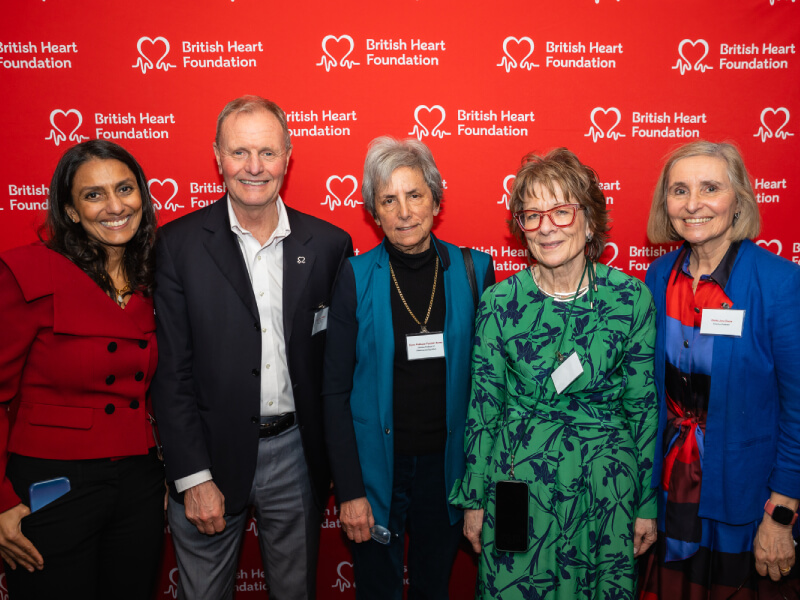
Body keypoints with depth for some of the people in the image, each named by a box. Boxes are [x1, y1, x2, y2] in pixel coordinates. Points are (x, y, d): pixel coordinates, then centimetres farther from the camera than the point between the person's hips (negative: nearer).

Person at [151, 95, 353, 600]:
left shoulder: (330, 245, -2)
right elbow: (172, 370, -7)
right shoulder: (179, 244, -6)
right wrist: (193, 476, -10)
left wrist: (335, 462, -1)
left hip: (295, 452, 2)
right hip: (210, 455, -1)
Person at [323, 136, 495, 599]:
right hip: (376, 465, -1)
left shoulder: (473, 270, -5)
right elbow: (336, 391, -7)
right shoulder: (357, 277, -9)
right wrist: (350, 490, -10)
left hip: (447, 463, 2)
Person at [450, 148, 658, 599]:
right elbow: (483, 405, -1)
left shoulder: (632, 298, -7)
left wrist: (647, 503, 2)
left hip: (605, 484, 1)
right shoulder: (500, 302, -7)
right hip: (517, 483, 0)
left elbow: (643, 405, -1)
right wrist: (474, 498, 2)